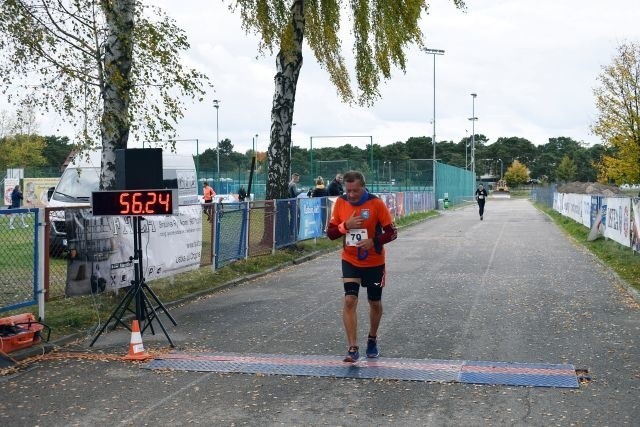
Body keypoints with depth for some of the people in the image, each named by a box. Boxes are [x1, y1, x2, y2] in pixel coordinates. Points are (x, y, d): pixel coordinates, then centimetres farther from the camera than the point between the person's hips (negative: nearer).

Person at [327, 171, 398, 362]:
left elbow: (392, 232, -11)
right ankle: (353, 348, -8)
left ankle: (372, 340, 37)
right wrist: (346, 225, -21)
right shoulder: (340, 203, -6)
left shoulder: (376, 204, -15)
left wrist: (373, 241, -28)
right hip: (350, 261, 1)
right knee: (349, 301, -13)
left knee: (375, 303, 12)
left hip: (374, 262, -1)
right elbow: (330, 233, -2)